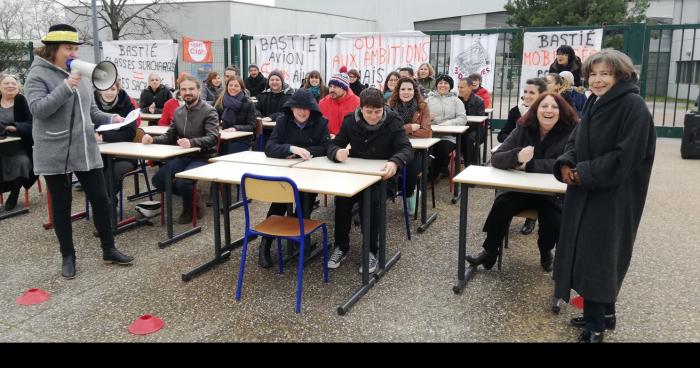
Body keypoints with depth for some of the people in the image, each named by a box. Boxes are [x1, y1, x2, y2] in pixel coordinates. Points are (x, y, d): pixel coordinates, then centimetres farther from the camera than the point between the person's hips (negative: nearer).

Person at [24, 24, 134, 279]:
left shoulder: (80, 74, 11)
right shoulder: (38, 74, -6)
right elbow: (37, 109, -19)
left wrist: (110, 119, -1)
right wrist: (66, 87, -26)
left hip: (86, 151, 5)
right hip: (55, 155, -5)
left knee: (101, 200, 7)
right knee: (62, 206, 7)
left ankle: (109, 250, 21)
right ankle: (68, 256, 21)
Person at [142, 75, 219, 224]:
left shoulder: (209, 111, -11)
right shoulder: (178, 112, 11)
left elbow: (213, 138, -24)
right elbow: (170, 136, 13)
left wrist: (192, 142, -42)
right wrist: (152, 139, -8)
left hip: (202, 158, -7)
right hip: (182, 157, 7)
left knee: (182, 182, -29)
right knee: (157, 180, -7)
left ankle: (190, 209, 3)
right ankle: (191, 194, 13)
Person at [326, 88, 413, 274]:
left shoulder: (393, 122, -9)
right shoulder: (350, 121, -2)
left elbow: (406, 149, -19)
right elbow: (332, 145, -2)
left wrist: (395, 162, -44)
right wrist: (337, 152, -29)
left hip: (382, 175, -2)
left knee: (371, 200, -31)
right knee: (341, 199, -26)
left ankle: (371, 251, -14)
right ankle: (341, 247, -6)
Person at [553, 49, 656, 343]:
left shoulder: (634, 107, -16)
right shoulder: (594, 102, 9)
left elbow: (626, 156, -21)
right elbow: (576, 140, 13)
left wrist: (583, 173, -17)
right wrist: (566, 164, -6)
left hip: (614, 195, -8)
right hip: (585, 191, 8)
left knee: (597, 255, -3)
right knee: (584, 251, 14)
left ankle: (595, 325, 12)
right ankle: (604, 312, 31)